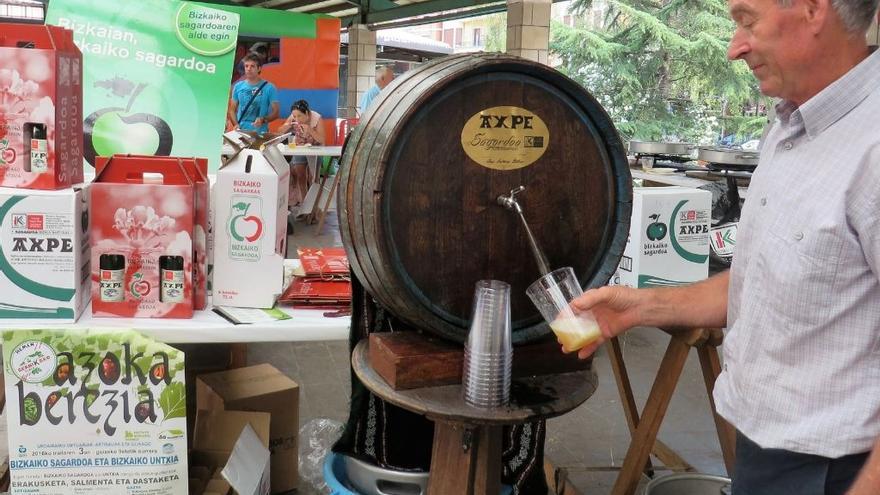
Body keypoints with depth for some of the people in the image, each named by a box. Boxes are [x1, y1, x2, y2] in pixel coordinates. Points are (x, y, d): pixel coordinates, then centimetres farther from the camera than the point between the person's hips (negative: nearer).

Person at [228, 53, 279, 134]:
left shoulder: (269, 88, 0)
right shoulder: (238, 86, 10)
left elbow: (275, 112, 0)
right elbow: (232, 110, 14)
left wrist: (263, 120, -19)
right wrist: (236, 125, -4)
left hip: (260, 132, -2)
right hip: (241, 131, 2)